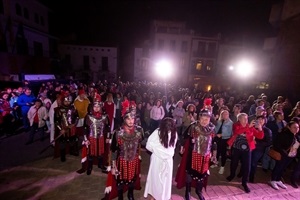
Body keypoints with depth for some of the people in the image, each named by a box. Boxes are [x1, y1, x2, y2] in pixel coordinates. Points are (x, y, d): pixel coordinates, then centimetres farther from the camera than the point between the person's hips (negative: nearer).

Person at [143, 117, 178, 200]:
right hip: (157, 159, -2)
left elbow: (173, 146, 1)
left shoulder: (174, 133, -13)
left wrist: (169, 153, -2)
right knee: (155, 177, 15)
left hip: (168, 160, 2)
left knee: (166, 178, 18)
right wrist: (158, 151, -6)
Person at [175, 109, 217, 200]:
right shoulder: (193, 126, -17)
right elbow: (185, 137, -6)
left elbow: (214, 143, 7)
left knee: (202, 173, 18)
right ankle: (188, 191, 32)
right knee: (190, 172, 9)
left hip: (205, 155, 4)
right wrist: (182, 147, 2)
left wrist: (214, 155, 9)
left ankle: (199, 190, 43)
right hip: (193, 154, -3)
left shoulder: (212, 128, -4)